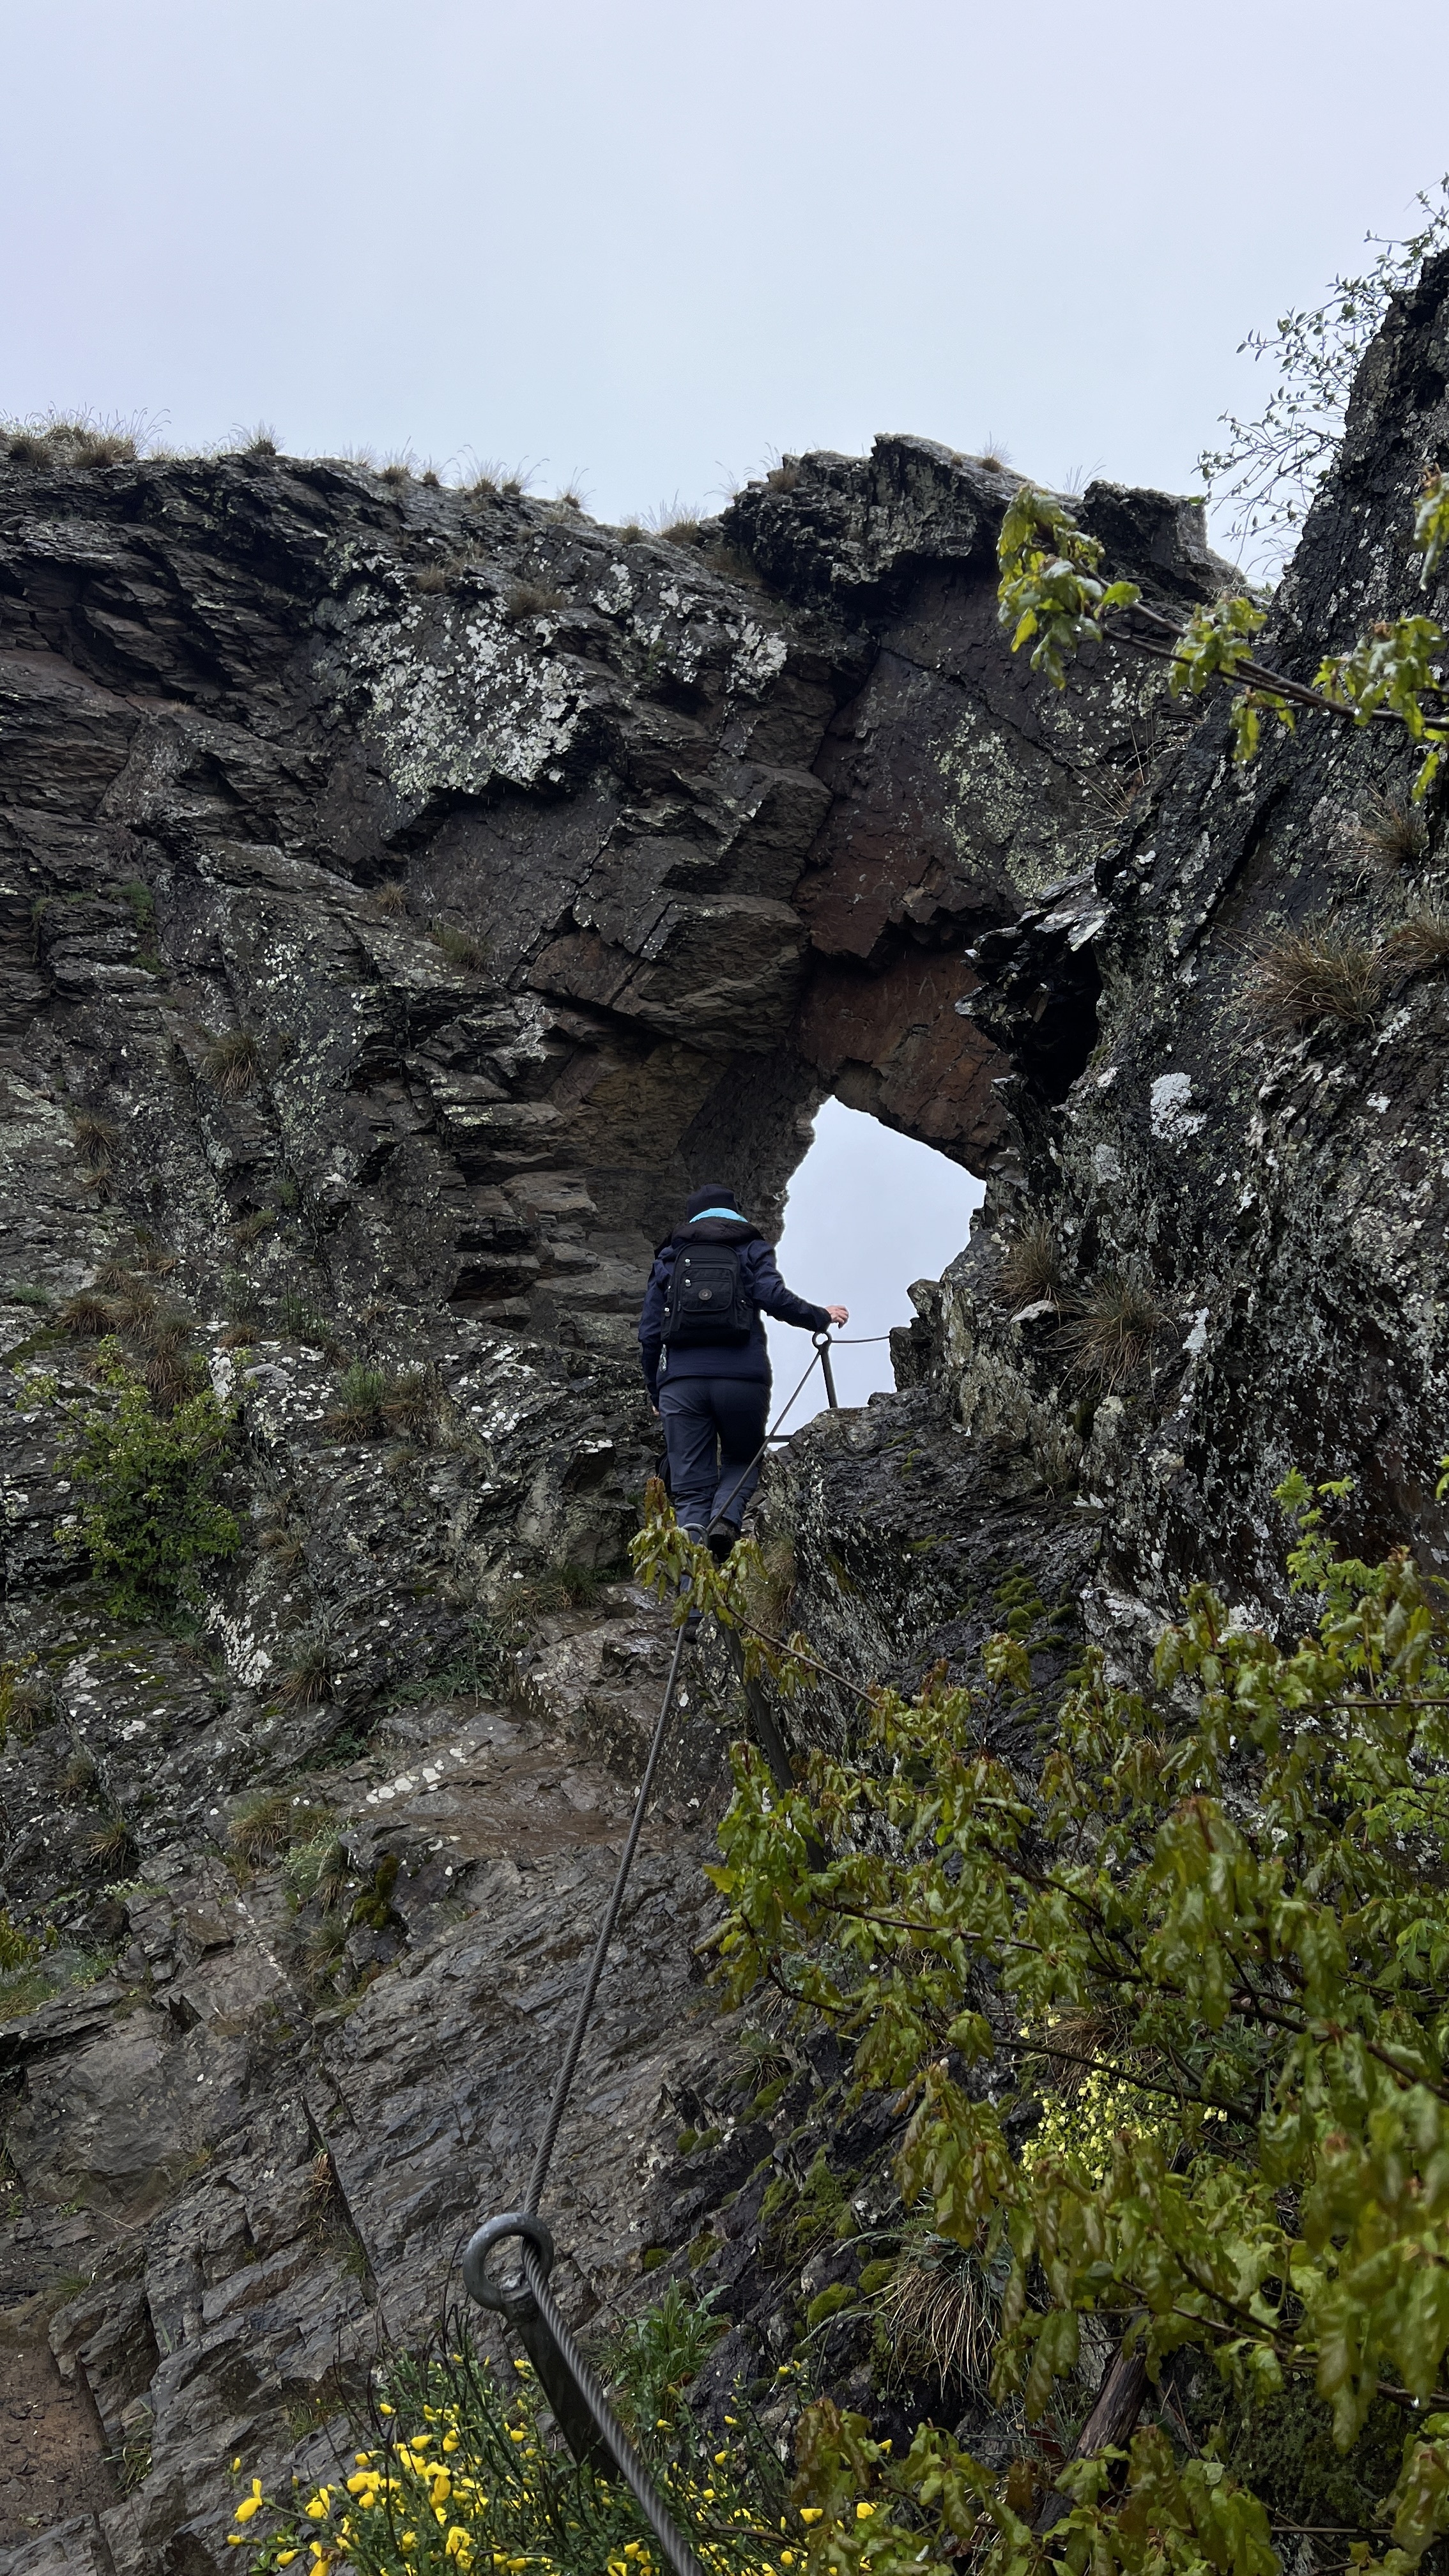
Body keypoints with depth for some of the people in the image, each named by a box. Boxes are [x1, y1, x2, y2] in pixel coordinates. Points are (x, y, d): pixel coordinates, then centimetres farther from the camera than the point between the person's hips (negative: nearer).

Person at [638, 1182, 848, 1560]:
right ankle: (725, 1521, -9)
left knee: (691, 1488, 6)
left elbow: (649, 1334, 15)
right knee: (743, 1461, 21)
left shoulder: (669, 1257, 21)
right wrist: (821, 1318, 9)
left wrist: (656, 1395, 24)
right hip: (741, 1377, -1)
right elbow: (773, 1296, -6)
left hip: (681, 1379, 1)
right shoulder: (751, 1249, 15)